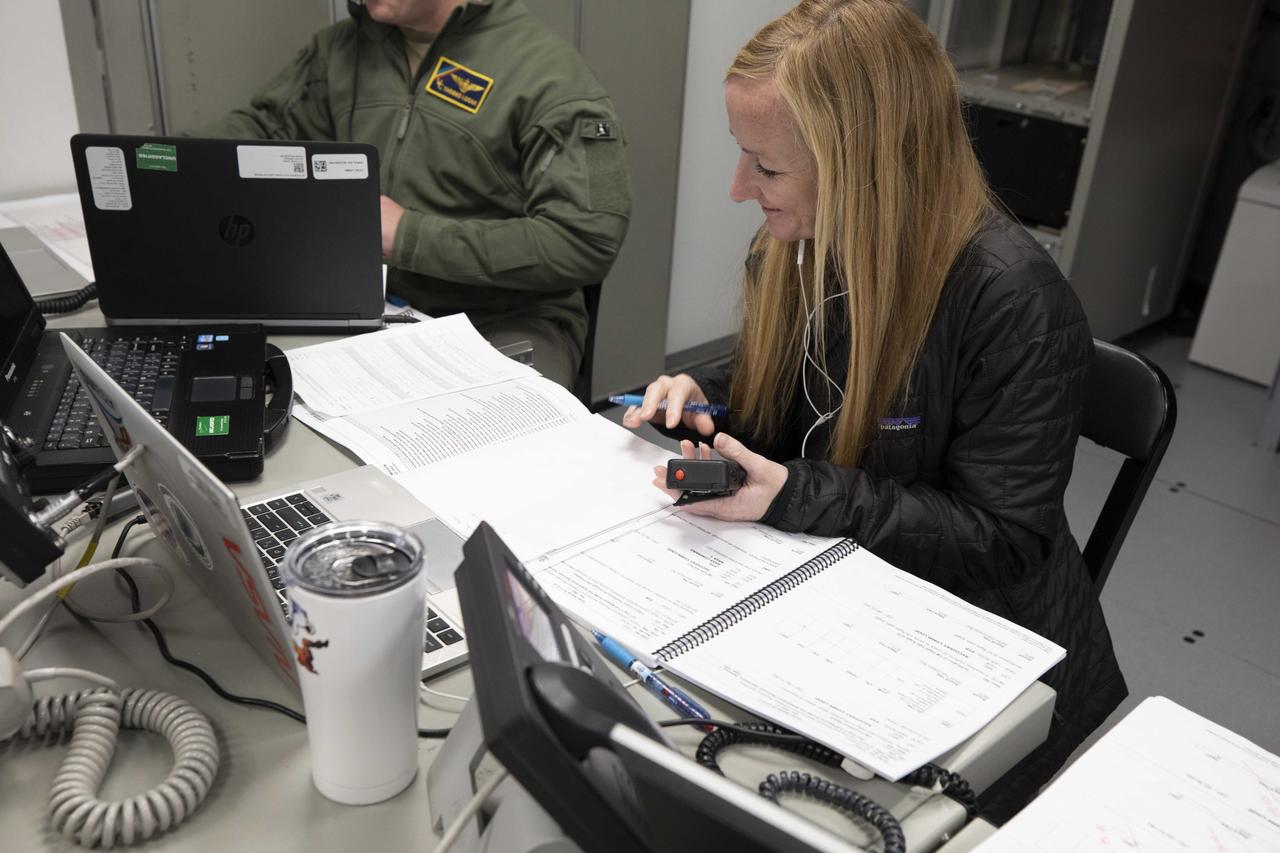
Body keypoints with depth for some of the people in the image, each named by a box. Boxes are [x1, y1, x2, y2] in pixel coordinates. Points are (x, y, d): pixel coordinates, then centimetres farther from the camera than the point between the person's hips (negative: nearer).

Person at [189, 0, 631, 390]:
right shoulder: (341, 49, 8)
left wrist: (410, 235, -19)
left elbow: (586, 240, -20)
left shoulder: (547, 71, -13)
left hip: (504, 322, -5)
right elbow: (263, 130, 19)